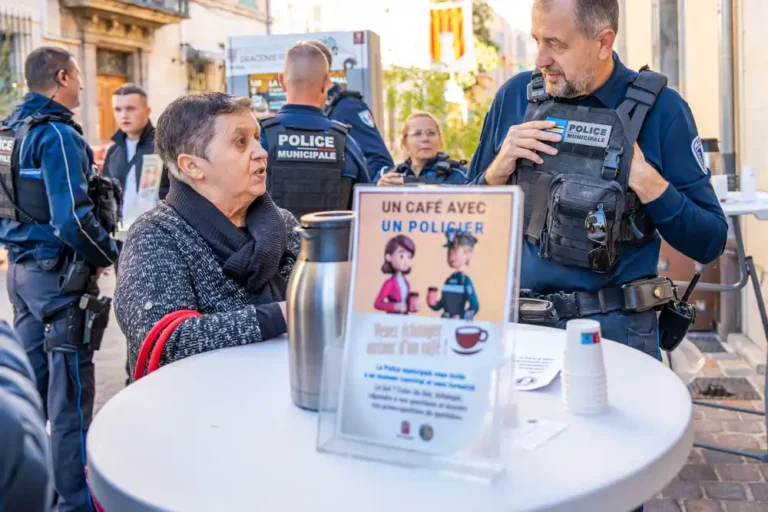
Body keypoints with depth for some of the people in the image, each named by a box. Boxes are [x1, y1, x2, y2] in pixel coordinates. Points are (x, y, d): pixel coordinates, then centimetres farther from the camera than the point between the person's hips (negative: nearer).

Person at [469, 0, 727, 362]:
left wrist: (646, 182, -18)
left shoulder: (659, 108, -6)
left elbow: (709, 243, -4)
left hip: (614, 331, -2)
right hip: (515, 321, 3)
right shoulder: (514, 96, 1)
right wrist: (498, 172, -11)